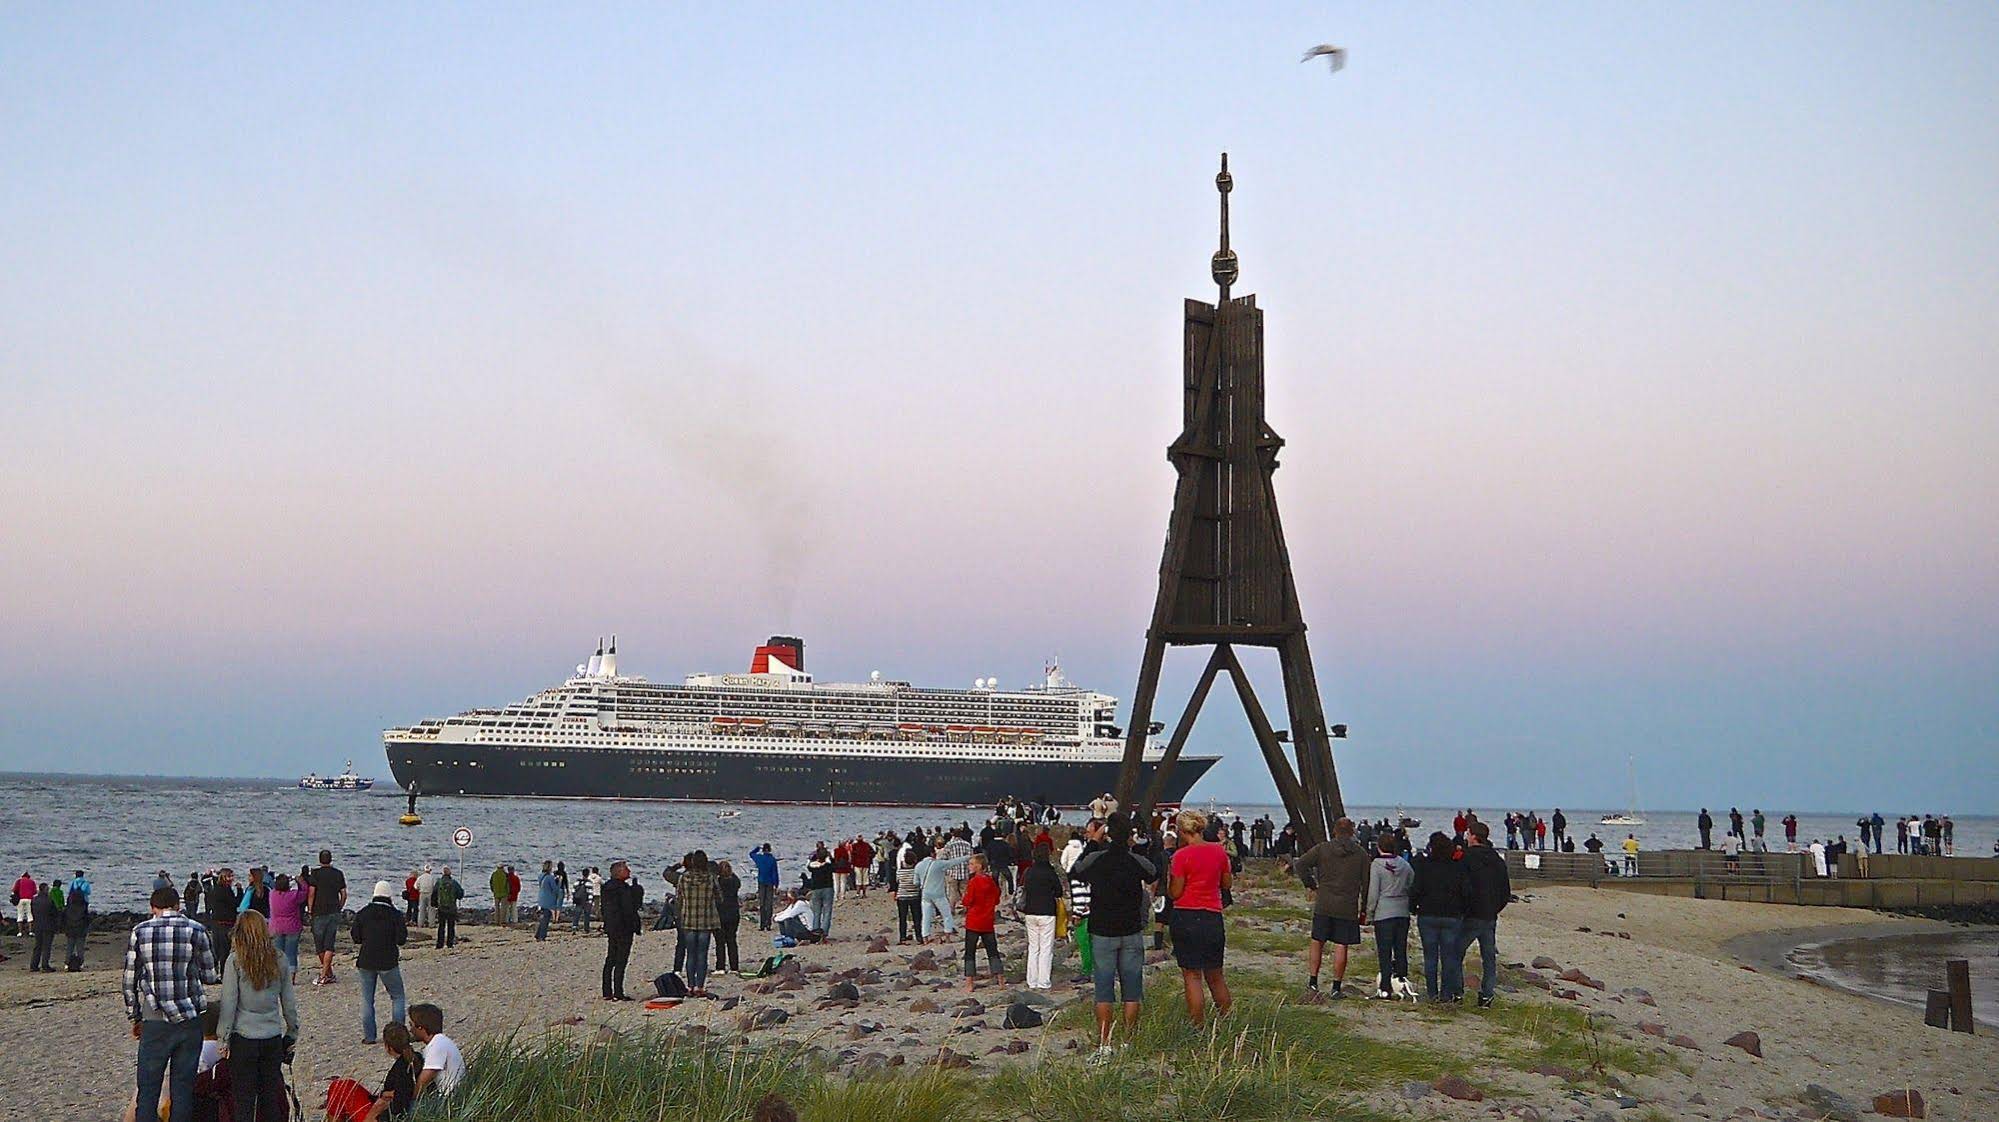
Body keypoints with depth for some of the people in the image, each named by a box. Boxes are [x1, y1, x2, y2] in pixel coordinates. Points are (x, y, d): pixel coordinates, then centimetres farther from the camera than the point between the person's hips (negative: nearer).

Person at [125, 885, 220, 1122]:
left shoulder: (140, 931, 1)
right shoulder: (196, 931, 0)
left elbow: (129, 980, 4)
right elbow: (209, 976, 6)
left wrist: (135, 1018, 15)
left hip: (155, 1022, 0)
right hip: (189, 1022, 0)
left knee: (148, 1088, 6)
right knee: (183, 1086, 6)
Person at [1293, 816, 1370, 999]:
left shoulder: (1322, 849, 0)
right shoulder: (1361, 854, 2)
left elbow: (1300, 865, -5)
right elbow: (1366, 884, 3)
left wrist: (1312, 885, 7)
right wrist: (1364, 910, 10)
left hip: (1323, 906, 0)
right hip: (1348, 908, 0)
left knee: (1317, 943, 12)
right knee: (1341, 947, 2)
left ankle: (1313, 982, 9)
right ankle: (1336, 988, 4)